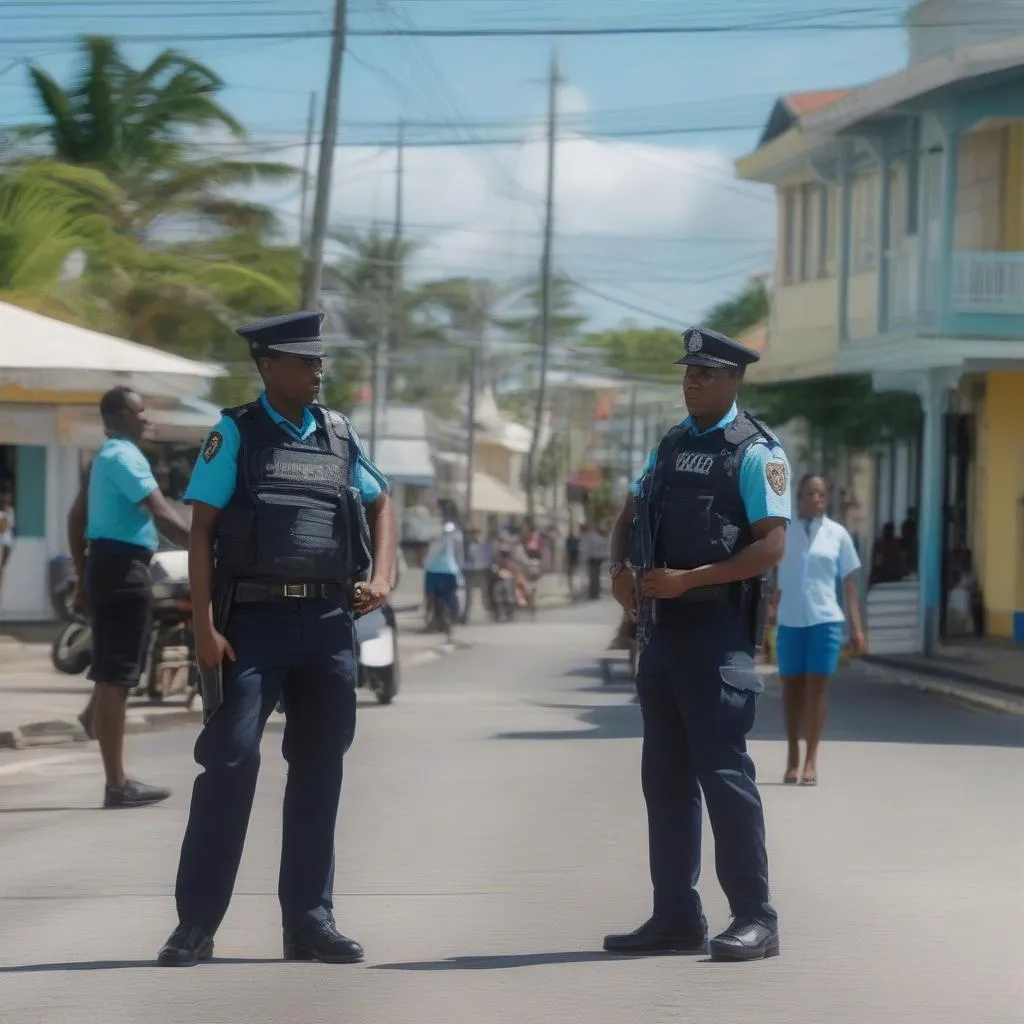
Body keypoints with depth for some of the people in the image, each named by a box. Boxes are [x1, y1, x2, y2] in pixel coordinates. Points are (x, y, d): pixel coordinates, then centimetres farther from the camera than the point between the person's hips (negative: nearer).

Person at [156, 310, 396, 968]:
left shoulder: (340, 435, 11)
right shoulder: (236, 434, -1)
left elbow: (380, 506, 22)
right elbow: (202, 530, -4)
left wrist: (382, 578, 4)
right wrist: (205, 627, -12)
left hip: (329, 623, 4)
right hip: (254, 622, -4)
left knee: (320, 769, 7)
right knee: (230, 762, -10)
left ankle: (310, 920, 16)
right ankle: (196, 924, -5)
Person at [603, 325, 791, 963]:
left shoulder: (756, 453, -7)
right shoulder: (672, 445, 16)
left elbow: (772, 547, -15)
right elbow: (630, 516, 22)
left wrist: (688, 578, -20)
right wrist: (621, 570, 1)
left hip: (718, 628, -8)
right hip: (664, 624, 8)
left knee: (723, 769, -10)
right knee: (665, 774, 9)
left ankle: (755, 918, -5)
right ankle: (677, 917, 15)